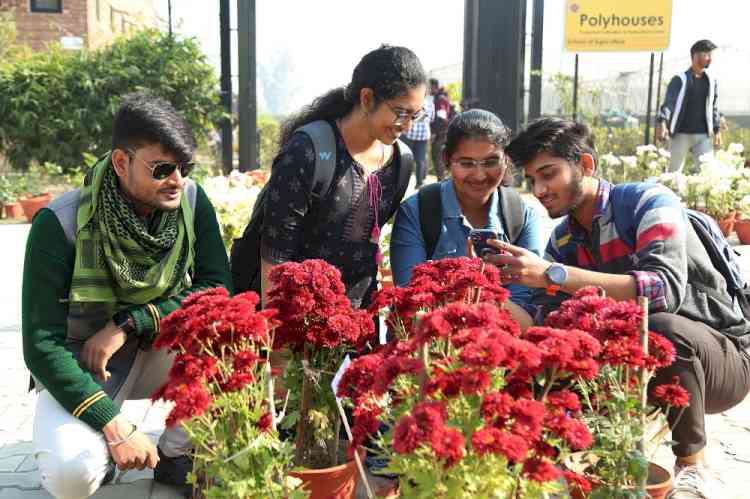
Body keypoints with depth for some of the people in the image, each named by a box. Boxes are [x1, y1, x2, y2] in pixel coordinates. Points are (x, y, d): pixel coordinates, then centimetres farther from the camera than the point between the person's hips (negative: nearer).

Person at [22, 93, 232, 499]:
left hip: (156, 355, 4)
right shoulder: (61, 223, -23)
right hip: (77, 373, -3)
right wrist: (114, 425, -28)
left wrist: (128, 323, -25)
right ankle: (97, 449, 8)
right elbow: (41, 344, -21)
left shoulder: (191, 201, -13)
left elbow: (218, 287, -16)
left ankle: (176, 456, -3)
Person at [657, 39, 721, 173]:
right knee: (674, 171, 3)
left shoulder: (711, 81, 12)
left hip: (703, 135, 4)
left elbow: (714, 107, 16)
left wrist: (717, 130, 11)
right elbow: (668, 102, -12)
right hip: (682, 134, -4)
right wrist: (662, 123, -27)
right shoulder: (680, 79, -2)